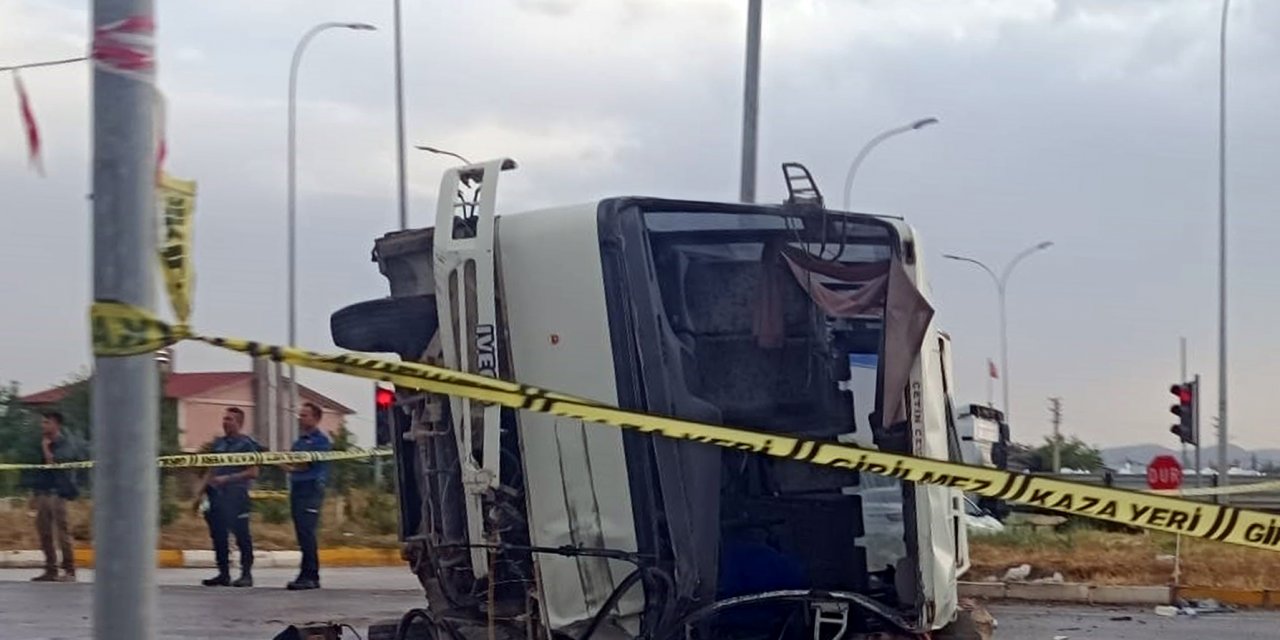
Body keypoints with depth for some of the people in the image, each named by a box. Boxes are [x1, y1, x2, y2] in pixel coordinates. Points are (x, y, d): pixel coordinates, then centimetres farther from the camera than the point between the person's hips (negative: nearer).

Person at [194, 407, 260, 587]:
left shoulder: (246, 444, -3)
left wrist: (227, 479, -14)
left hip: (236, 496, -7)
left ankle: (246, 574, 0)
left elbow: (253, 472, -9)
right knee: (218, 536, 7)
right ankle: (223, 574, 14)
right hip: (216, 496, 7)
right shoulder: (218, 443, 18)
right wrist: (200, 492, 15)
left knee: (241, 535, -5)